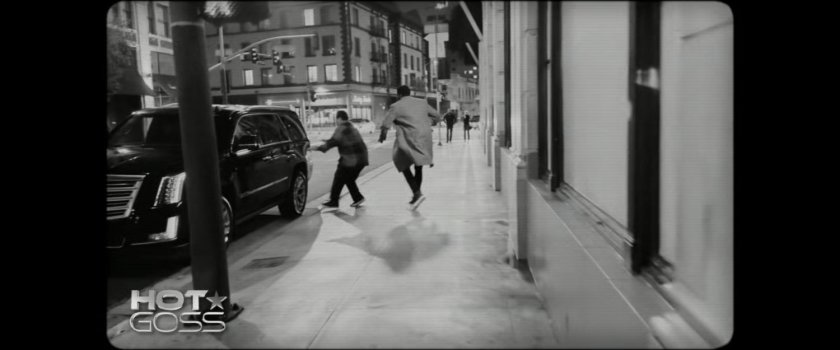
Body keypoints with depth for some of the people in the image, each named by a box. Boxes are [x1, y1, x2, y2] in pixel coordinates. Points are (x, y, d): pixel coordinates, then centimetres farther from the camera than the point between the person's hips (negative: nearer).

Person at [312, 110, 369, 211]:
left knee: (339, 180, -3)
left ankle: (333, 202, -2)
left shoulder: (342, 129, -10)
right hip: (361, 159, 9)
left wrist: (319, 148, -11)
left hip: (351, 160, -9)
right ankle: (358, 198, 21)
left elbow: (333, 142, -16)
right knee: (349, 179, 21)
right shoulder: (352, 129, 20)